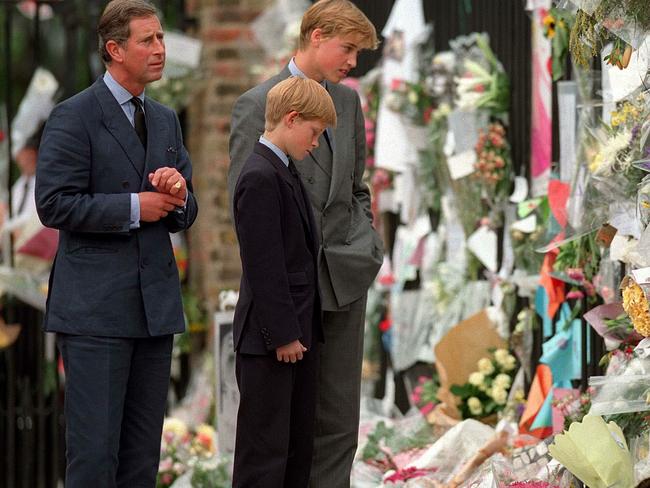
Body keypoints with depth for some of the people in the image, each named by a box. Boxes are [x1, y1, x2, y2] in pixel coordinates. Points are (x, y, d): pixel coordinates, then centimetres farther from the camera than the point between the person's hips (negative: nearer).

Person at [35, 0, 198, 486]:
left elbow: (184, 214, 20)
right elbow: (55, 205, -13)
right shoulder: (74, 117, -5)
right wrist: (134, 208, -13)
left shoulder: (166, 120, 16)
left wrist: (179, 195, -4)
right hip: (96, 306, -7)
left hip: (155, 301, 7)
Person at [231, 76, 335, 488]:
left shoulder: (286, 173, 13)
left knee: (300, 444, 14)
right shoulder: (260, 178, -17)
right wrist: (282, 334, -19)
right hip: (269, 341, -10)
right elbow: (263, 266, -20)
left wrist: (302, 329, 16)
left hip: (298, 331, 10)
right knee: (265, 446, -5)